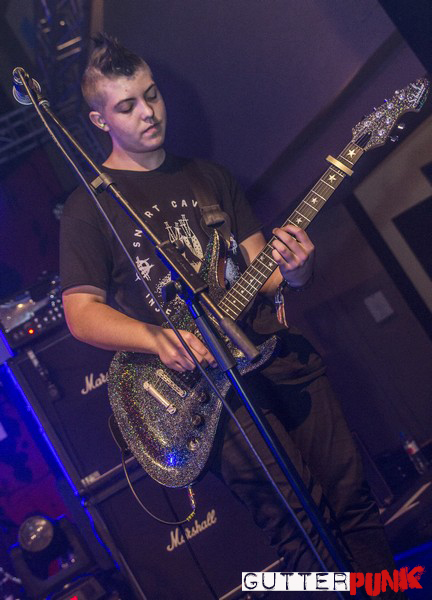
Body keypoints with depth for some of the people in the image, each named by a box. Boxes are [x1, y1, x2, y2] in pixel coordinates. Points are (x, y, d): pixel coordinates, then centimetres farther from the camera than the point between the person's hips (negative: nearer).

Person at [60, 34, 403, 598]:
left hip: (275, 348, 5)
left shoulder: (209, 175, 16)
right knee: (302, 526, -12)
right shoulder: (90, 205, 3)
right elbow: (81, 313, -3)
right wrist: (159, 339, -20)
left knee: (352, 497, 5)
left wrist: (293, 268, -9)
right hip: (200, 377, -4)